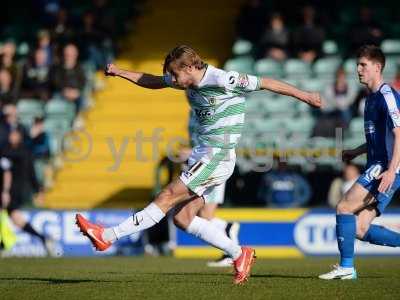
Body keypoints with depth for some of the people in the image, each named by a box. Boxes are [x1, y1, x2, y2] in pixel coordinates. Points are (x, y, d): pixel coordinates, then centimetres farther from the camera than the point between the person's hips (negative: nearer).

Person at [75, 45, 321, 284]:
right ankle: (239, 254, 9)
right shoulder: (191, 80, 10)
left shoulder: (222, 80, -15)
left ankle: (108, 236, -13)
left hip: (217, 157, -9)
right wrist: (119, 73, 19)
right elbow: (154, 82, 26)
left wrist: (303, 96, -1)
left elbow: (265, 83, -7)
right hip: (203, 155, 9)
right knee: (183, 218, 3)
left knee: (168, 197, -11)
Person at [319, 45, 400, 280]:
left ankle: (346, 267, -8)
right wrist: (356, 152, 21)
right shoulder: (372, 97, 19)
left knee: (344, 207, -12)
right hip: (377, 167, 10)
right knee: (360, 229, 2)